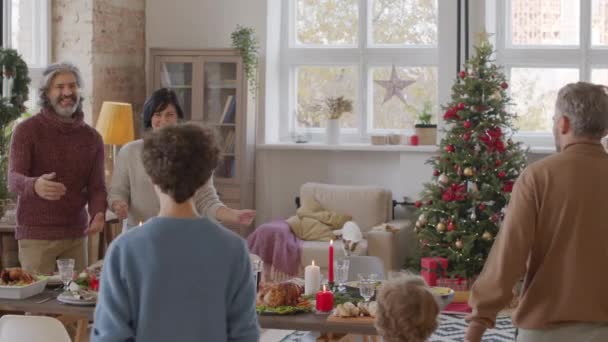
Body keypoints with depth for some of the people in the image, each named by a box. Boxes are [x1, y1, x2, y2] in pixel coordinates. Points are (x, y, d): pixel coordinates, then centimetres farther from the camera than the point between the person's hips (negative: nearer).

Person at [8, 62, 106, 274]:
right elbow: (14, 180, -17)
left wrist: (98, 215, -19)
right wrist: (35, 185, -41)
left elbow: (97, 187, 4)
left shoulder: (92, 137, 7)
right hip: (36, 235, -4)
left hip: (76, 235, 4)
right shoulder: (26, 130, -6)